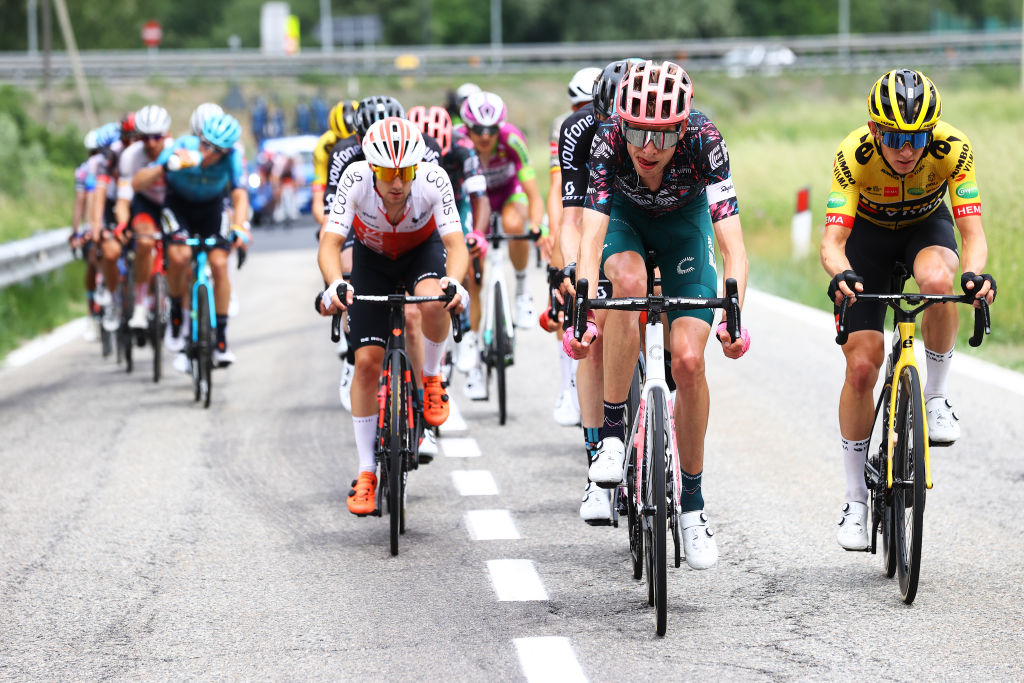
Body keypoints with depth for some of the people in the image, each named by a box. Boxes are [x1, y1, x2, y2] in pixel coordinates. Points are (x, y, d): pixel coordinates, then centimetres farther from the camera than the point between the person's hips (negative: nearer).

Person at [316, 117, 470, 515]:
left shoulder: (433, 180, -33)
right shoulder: (356, 180, -33)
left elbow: (456, 244, -38)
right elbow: (330, 244, -37)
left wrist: (453, 282, -59)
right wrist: (334, 285, -57)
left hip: (422, 250, 0)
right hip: (373, 258, 1)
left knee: (433, 303, -36)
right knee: (367, 361, -9)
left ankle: (431, 379, -5)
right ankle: (366, 472, 3)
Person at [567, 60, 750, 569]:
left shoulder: (703, 141, -36)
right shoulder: (608, 140, -35)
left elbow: (732, 244, -39)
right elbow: (590, 237, -40)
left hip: (685, 223, 0)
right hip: (625, 218, 0)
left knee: (688, 360, -13)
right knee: (629, 281, -35)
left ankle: (692, 501, 4)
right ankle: (612, 433, -23)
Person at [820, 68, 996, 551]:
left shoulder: (953, 149, -32)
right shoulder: (854, 154, -33)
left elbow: (973, 233, -35)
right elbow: (832, 241, -38)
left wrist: (974, 272, -58)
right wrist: (840, 275, -61)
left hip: (927, 226, 0)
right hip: (868, 233, 0)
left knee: (937, 280, -37)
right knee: (861, 366, -10)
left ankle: (936, 398, -13)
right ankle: (855, 500, 5)